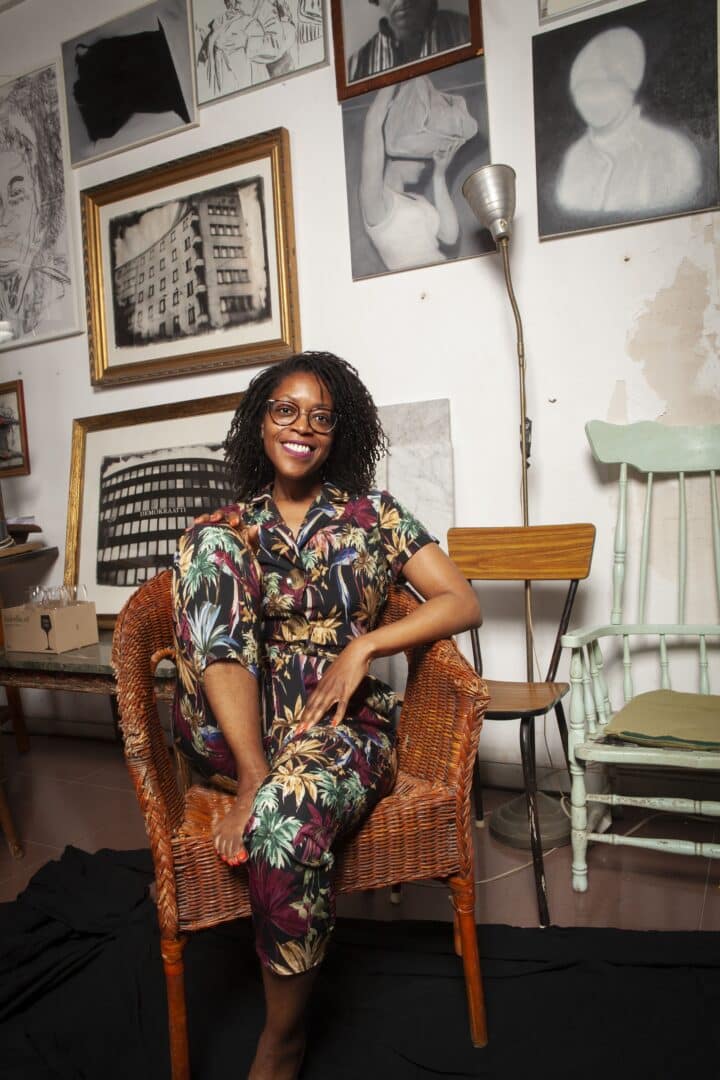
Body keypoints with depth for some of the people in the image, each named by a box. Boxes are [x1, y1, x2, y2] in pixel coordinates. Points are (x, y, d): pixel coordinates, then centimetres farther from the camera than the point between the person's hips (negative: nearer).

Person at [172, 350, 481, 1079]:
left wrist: (365, 646, -13)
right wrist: (253, 775, -19)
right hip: (228, 728, 1)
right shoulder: (226, 527, 10)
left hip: (343, 719, -1)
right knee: (206, 544, -18)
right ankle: (258, 775, -21)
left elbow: (463, 604, 2)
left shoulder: (373, 516, 8)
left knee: (287, 810, -36)